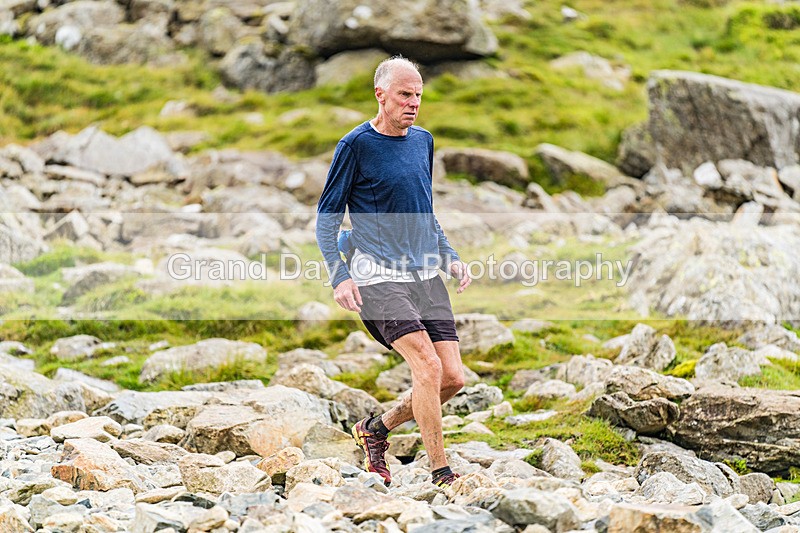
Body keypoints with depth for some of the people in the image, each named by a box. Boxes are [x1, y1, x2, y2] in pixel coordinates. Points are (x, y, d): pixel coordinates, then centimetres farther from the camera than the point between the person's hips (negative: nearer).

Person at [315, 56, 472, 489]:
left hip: (425, 275, 7)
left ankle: (376, 428, 21)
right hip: (378, 276, -7)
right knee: (428, 367, -19)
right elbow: (327, 217, -3)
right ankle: (441, 475, -9)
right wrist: (339, 276, -14)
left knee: (453, 378, -1)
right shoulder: (355, 145, -6)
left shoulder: (423, 141, 13)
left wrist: (450, 257, 14)